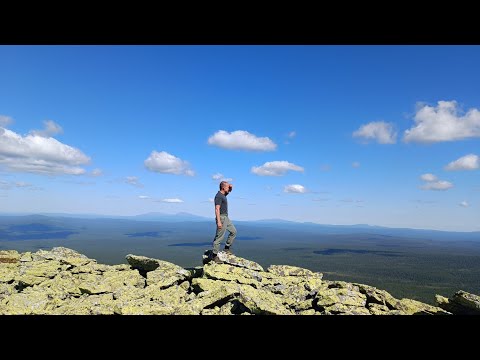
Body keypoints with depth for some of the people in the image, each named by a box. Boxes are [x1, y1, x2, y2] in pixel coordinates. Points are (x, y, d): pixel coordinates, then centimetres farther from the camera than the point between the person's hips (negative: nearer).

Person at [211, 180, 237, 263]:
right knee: (219, 237, -6)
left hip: (226, 218, 10)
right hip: (221, 218, -10)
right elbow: (217, 209, -23)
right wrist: (219, 222, -28)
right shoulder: (219, 196, -17)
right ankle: (214, 255, 0)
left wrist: (231, 187, 9)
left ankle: (227, 248, 23)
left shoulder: (223, 194, 12)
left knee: (233, 231, 16)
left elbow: (230, 191, 33)